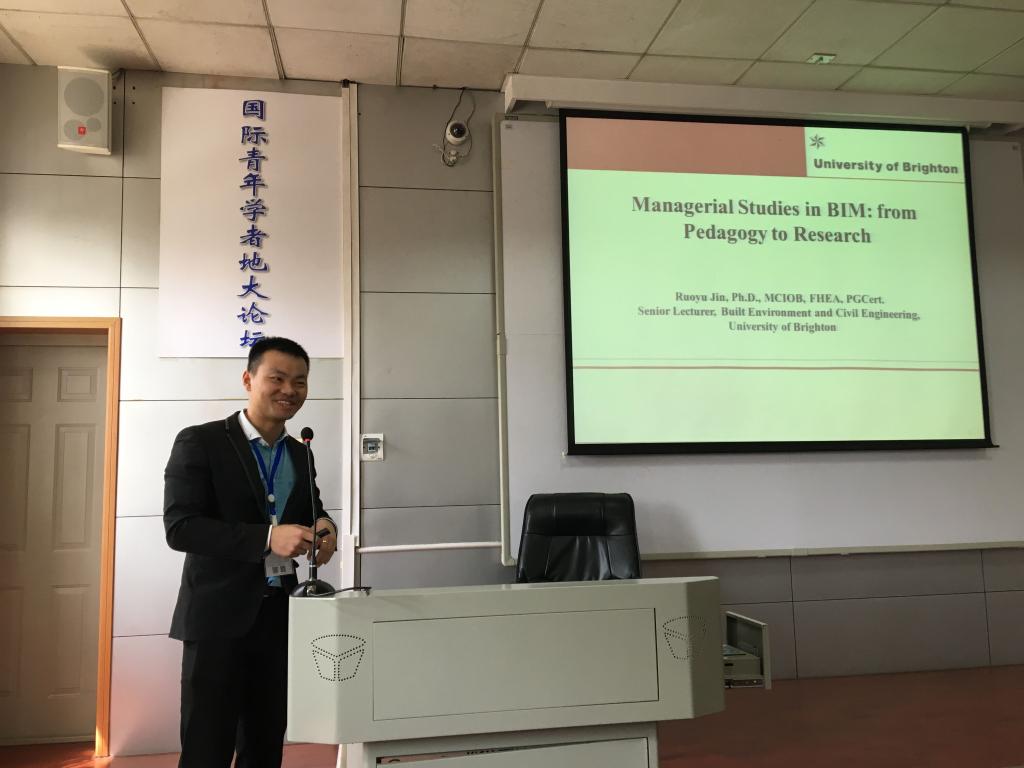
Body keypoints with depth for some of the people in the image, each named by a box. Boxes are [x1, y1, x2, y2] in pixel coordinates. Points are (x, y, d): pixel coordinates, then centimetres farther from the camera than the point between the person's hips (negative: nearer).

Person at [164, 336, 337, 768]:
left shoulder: (300, 454, 10)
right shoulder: (199, 442, -8)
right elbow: (180, 527, -17)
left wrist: (324, 526, -5)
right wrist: (267, 537, -28)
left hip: (281, 614, 6)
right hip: (220, 615, -6)